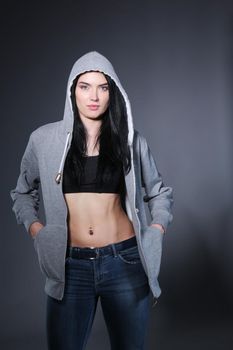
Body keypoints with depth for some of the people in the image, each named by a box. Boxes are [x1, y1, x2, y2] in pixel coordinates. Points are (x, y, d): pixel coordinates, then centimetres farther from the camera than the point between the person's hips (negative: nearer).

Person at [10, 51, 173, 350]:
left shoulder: (132, 140, 3)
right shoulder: (44, 139, 2)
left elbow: (159, 192, 17)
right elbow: (22, 193, 15)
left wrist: (158, 228, 2)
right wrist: (33, 227, -1)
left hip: (126, 262, 1)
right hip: (70, 266, 0)